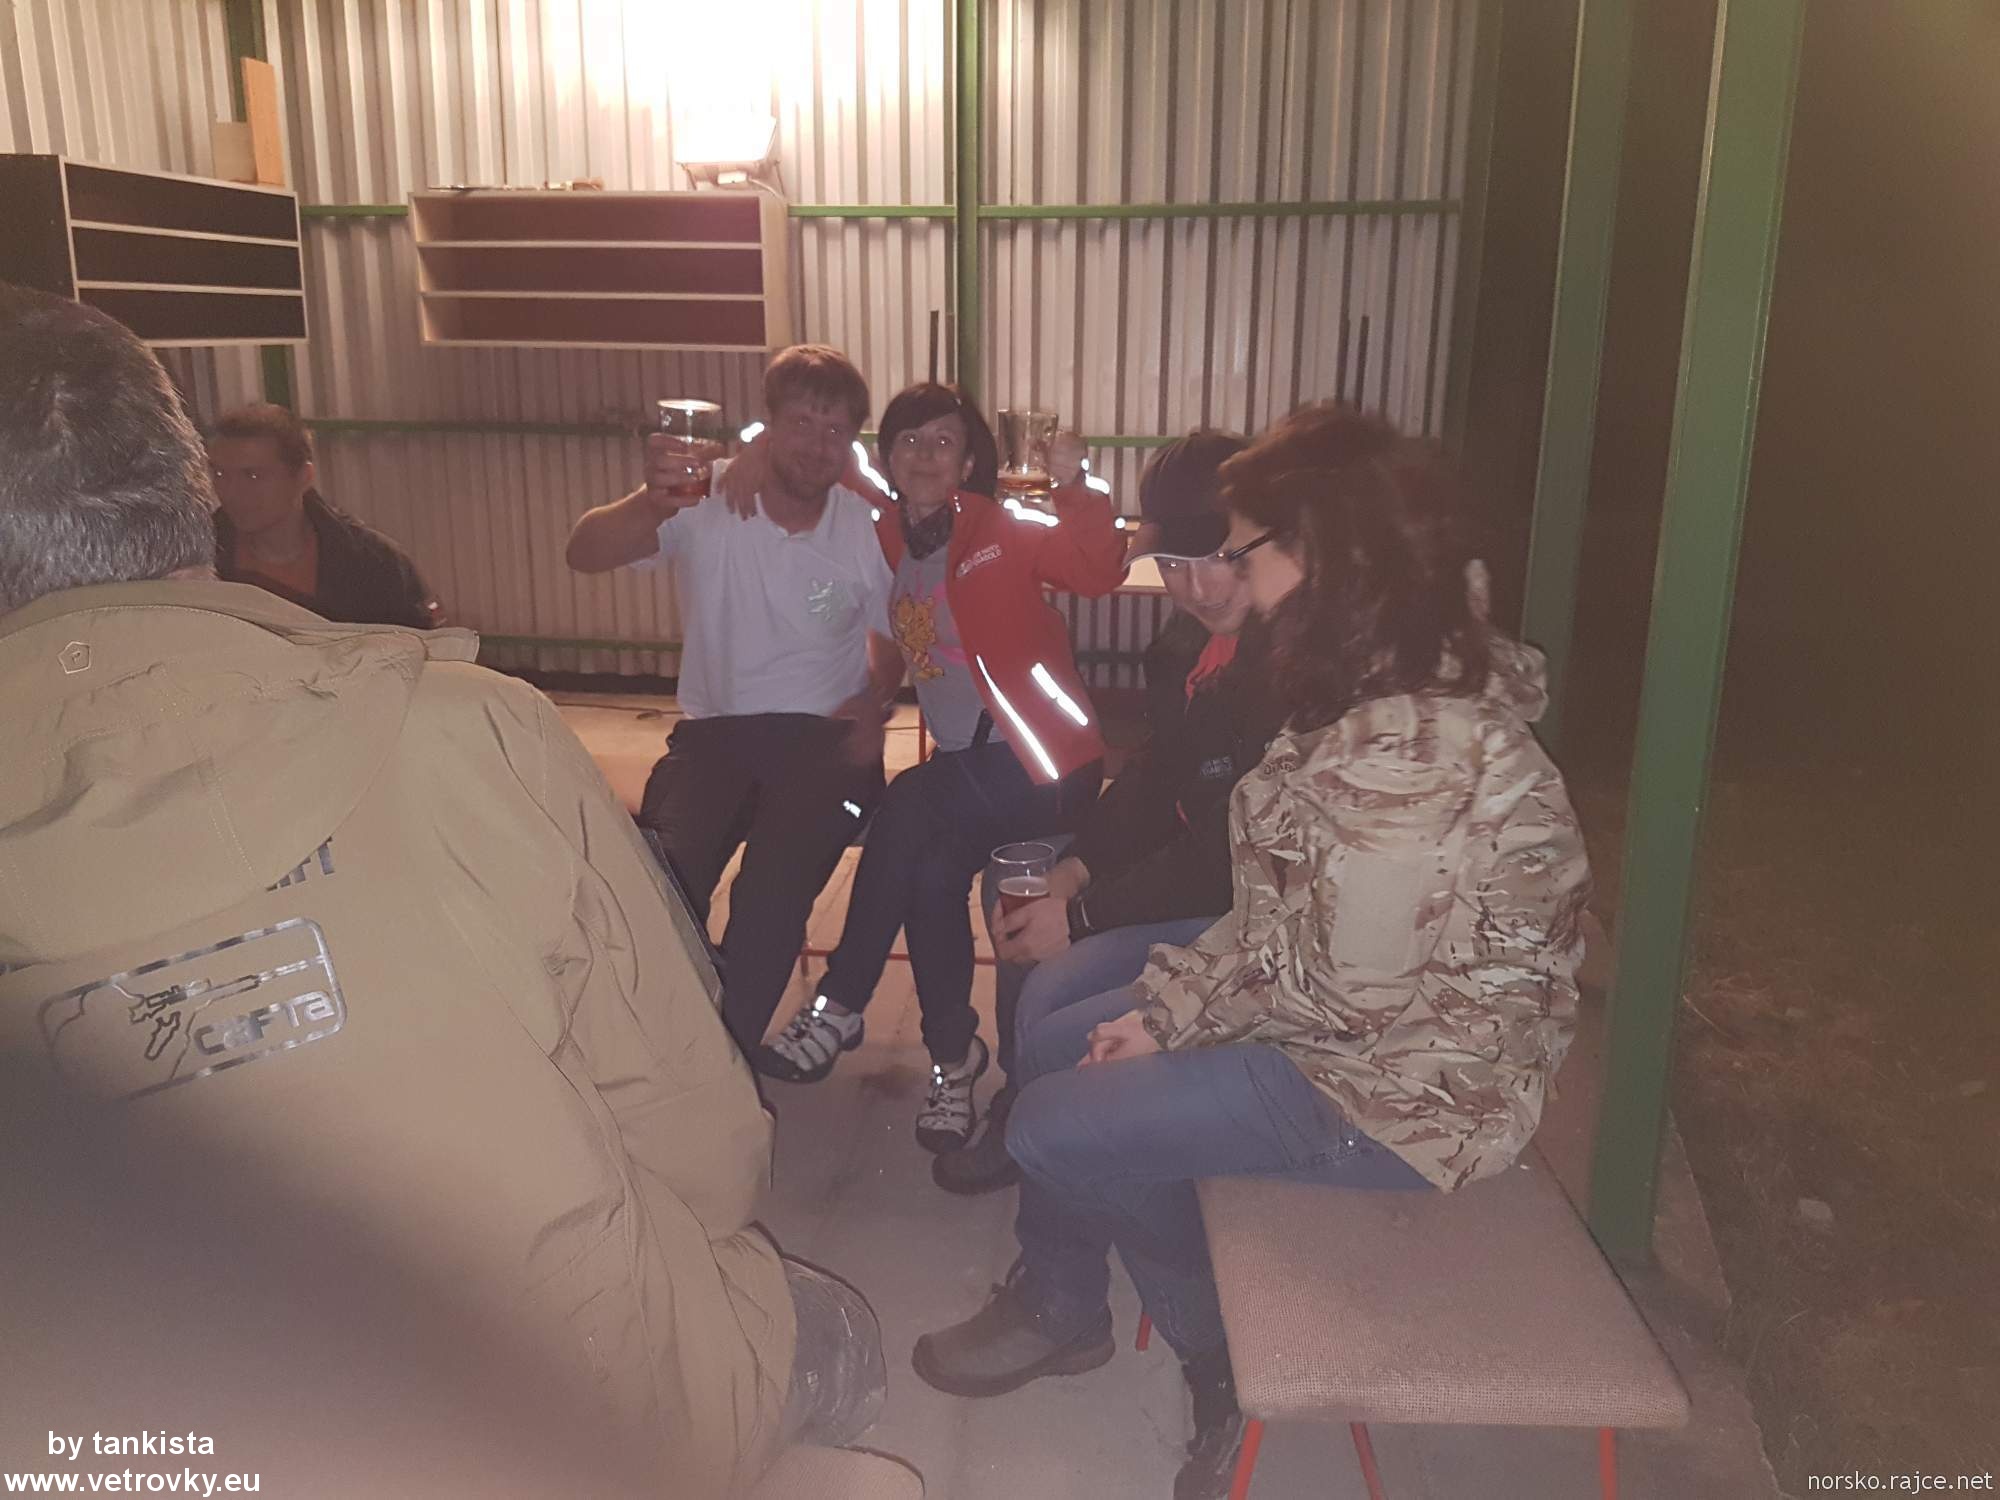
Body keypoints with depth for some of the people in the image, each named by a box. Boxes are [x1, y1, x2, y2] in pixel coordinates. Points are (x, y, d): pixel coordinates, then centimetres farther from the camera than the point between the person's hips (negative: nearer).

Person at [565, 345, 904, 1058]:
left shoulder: (869, 529, 1)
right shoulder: (706, 501, -5)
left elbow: (890, 639, 16)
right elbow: (584, 555, -19)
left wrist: (875, 701, -7)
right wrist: (652, 502, -40)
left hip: (822, 734, 0)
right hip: (712, 731, 1)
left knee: (772, 892, -27)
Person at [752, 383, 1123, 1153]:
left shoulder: (1006, 532, -5)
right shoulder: (884, 549, 10)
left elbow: (1098, 571, -17)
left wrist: (1074, 486, -33)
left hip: (1041, 760, -5)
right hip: (963, 760, 5)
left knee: (907, 812, -26)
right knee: (934, 869, -23)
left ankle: (838, 1007, -12)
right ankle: (953, 1057, -7)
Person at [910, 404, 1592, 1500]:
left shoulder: (1402, 749, -32)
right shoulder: (1397, 689, 1)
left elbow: (1341, 987, -27)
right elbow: (1288, 919, 5)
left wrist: (1180, 1005, -9)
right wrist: (1169, 1005, -1)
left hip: (1408, 1082, -10)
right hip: (1352, 1012, 10)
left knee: (1057, 1128, -7)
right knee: (1053, 1045, 10)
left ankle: (1235, 1362, 18)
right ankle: (1059, 1309, 31)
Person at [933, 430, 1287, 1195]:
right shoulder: (1214, 634, 3)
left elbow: (1243, 856, -27)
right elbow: (1160, 771, 9)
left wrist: (1083, 916, -20)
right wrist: (1073, 871, -4)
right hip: (1199, 860, 10)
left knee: (1053, 995, -20)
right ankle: (1018, 1100, 31)